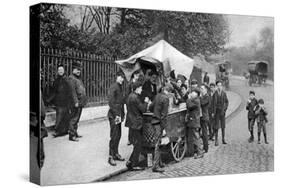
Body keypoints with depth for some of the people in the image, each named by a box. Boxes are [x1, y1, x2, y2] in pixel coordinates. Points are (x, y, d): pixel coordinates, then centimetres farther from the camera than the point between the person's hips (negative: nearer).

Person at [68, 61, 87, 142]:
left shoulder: (78, 78, 18)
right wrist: (76, 101, -23)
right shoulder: (71, 78, -11)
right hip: (76, 103, -9)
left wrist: (83, 101, 19)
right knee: (74, 119, -7)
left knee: (77, 119, 15)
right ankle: (71, 135, -4)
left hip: (80, 102, 10)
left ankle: (75, 133, 23)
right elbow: (73, 91, -19)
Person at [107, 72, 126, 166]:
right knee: (114, 136, -7)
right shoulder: (113, 87, -13)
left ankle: (116, 154, 23)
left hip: (119, 115, 8)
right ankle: (111, 157, 0)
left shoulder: (120, 87, 14)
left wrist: (122, 114, 11)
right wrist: (116, 115, -18)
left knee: (118, 135, 12)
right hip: (113, 115, -8)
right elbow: (111, 102, -18)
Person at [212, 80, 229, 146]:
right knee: (216, 126, -1)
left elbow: (226, 102, 10)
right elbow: (214, 103, -2)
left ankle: (223, 139, 15)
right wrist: (213, 112, -3)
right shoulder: (215, 94, -3)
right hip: (216, 111, -2)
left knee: (223, 126, 7)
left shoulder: (224, 93, 3)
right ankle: (216, 140, 3)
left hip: (222, 111, 2)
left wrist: (225, 109, -1)